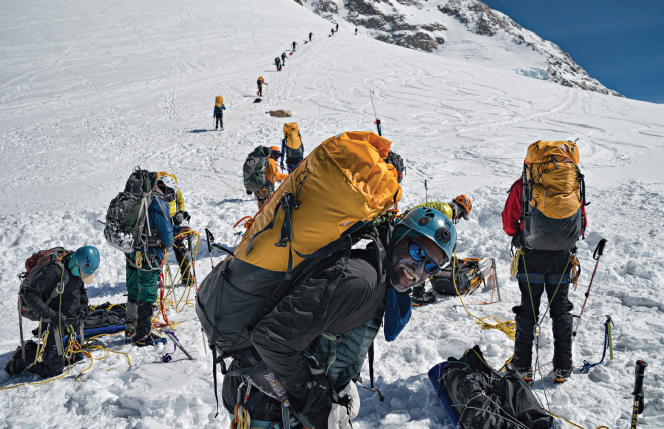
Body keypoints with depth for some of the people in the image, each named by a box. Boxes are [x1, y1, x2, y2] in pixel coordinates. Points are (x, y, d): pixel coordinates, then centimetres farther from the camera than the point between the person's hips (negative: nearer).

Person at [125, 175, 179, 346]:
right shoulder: (160, 205, -15)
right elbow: (165, 231, -15)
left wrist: (178, 228, 29)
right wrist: (169, 243, 6)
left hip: (133, 253, 9)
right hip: (149, 256, -9)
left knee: (134, 292, 16)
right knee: (147, 294, -1)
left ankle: (130, 331, 27)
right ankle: (142, 335, 5)